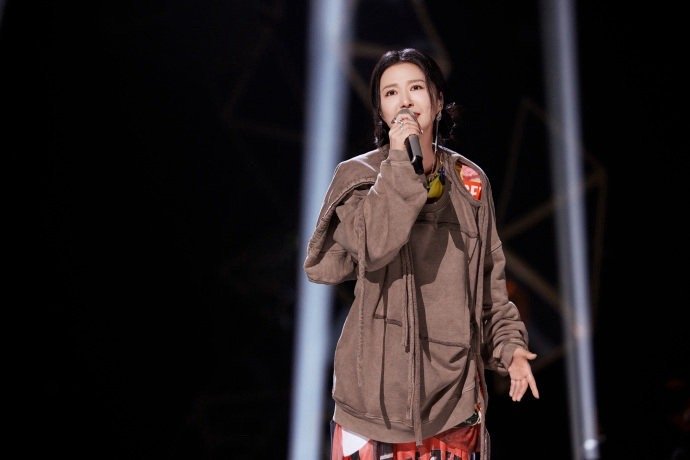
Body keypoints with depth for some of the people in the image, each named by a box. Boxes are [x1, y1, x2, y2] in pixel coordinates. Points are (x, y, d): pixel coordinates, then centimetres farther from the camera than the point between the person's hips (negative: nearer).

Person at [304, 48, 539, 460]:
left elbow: (491, 279, 12)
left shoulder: (470, 180, 7)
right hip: (381, 377, -3)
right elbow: (372, 245, -22)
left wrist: (509, 344, 1)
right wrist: (401, 160, -19)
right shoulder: (358, 174, -3)